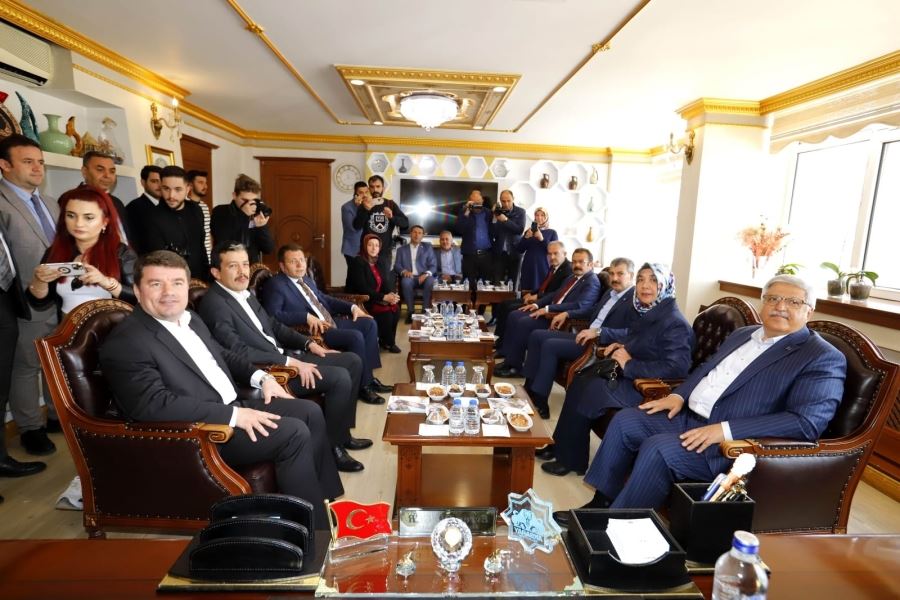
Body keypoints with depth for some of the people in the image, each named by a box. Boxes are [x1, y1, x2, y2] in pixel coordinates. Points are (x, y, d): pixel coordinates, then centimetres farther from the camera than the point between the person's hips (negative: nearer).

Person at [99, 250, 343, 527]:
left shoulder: (190, 319, 11)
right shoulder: (124, 343, -16)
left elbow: (223, 355, 24)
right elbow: (155, 405, -26)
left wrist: (261, 377, 6)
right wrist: (234, 415, -28)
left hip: (234, 407, 9)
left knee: (310, 411, 2)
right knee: (294, 433, -21)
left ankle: (323, 498, 14)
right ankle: (314, 529, -4)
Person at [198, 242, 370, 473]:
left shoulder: (245, 294, 12)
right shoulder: (214, 304, -16)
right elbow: (239, 352, -24)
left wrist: (308, 343, 6)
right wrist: (289, 362, -24)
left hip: (284, 357, 10)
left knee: (352, 361, 6)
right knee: (340, 378, -21)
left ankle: (342, 432, 17)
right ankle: (332, 445, -1)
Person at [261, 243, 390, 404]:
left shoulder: (306, 278, 16)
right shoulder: (275, 285, -10)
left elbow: (323, 298, 25)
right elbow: (273, 315, -22)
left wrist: (352, 307, 12)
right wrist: (307, 317, -29)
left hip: (330, 323, 10)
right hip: (313, 331, -10)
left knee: (369, 324, 4)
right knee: (356, 336, -25)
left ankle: (369, 376, 6)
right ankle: (363, 386, -8)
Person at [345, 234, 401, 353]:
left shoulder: (378, 263, 11)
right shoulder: (357, 262, -12)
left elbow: (385, 283, 7)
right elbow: (362, 289, -20)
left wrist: (391, 295, -16)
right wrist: (384, 297, -23)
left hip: (377, 300, 7)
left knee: (395, 308, -20)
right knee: (387, 312, -26)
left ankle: (389, 340, -3)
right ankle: (386, 342, -4)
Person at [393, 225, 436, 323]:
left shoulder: (428, 247, 16)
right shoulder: (401, 249, 17)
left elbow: (433, 265, 6)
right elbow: (397, 265, 7)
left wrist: (426, 274, -16)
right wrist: (404, 271, -16)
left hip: (423, 277, 0)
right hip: (409, 277, 0)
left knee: (430, 281, -34)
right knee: (406, 281, -35)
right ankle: (410, 311, -26)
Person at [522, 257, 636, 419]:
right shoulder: (610, 292, 16)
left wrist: (598, 331, -31)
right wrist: (567, 313, 18)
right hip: (586, 336, 10)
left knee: (550, 345, -24)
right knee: (537, 336, 3)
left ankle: (539, 399, -15)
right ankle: (529, 387, 4)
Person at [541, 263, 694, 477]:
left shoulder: (675, 323, -19)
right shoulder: (646, 312, 8)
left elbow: (676, 368, -29)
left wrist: (630, 365, -23)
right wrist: (621, 345, 7)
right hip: (630, 378, 9)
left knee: (586, 390, -15)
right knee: (580, 383, -5)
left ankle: (570, 460, 3)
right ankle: (562, 446, 6)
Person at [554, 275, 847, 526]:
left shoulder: (823, 358, -8)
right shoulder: (743, 334, 16)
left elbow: (807, 422, -20)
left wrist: (725, 430, -27)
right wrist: (679, 395, 5)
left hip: (736, 444, -8)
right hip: (690, 417, 8)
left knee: (658, 448, -28)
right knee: (625, 420, -3)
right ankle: (601, 502, 8)